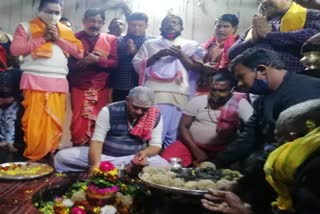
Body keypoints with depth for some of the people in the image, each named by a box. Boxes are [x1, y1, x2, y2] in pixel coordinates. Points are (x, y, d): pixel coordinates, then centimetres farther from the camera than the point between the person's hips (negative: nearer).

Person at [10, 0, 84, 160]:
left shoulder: (65, 31, 20)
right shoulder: (26, 27, 10)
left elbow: (79, 52, 9)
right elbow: (15, 49, -4)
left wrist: (58, 39, 0)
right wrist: (42, 38, -4)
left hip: (58, 83, 3)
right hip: (34, 81, -3)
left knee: (54, 124, 0)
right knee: (34, 124, -8)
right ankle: (31, 160, 1)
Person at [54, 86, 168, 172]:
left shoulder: (156, 116, -8)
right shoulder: (109, 111, -14)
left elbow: (156, 145, -4)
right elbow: (97, 140, -16)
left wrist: (145, 152, -28)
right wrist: (95, 164, -34)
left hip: (134, 157, 0)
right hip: (104, 155, 0)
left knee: (163, 166, -30)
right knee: (62, 157, -18)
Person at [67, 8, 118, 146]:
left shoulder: (111, 39, 8)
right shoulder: (75, 38, 7)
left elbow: (115, 62, -2)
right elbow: (68, 63, 4)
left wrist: (97, 60, -14)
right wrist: (81, 62, -14)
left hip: (102, 88, 1)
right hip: (79, 87, -1)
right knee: (79, 123, -3)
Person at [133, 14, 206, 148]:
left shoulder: (191, 45, 17)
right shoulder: (150, 44, 17)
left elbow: (198, 69, 8)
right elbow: (137, 66, 7)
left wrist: (181, 55, -5)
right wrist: (158, 55, -4)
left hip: (179, 95, 1)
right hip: (153, 94, 0)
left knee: (173, 135, -3)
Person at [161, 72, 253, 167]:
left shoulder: (240, 104, -7)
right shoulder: (197, 101, -1)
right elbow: (183, 126, -1)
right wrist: (196, 150, -12)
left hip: (220, 151, -1)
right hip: (191, 145, 1)